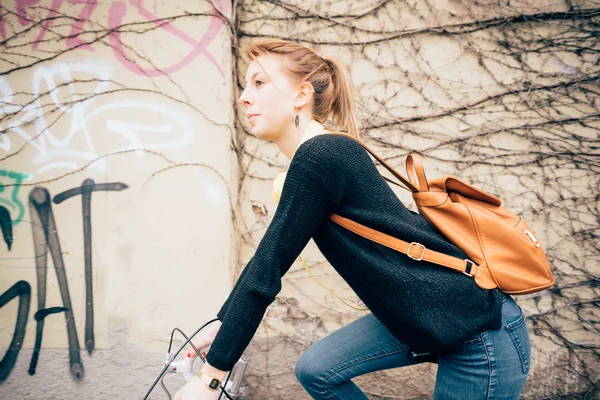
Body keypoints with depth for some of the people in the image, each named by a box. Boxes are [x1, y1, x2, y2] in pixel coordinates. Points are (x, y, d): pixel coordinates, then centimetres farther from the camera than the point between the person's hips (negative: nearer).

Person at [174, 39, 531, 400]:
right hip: (416, 318, 8)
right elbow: (265, 260, 14)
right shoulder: (324, 157, 7)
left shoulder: (320, 157, -21)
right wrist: (221, 324, 20)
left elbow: (267, 271, -20)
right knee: (316, 371, 10)